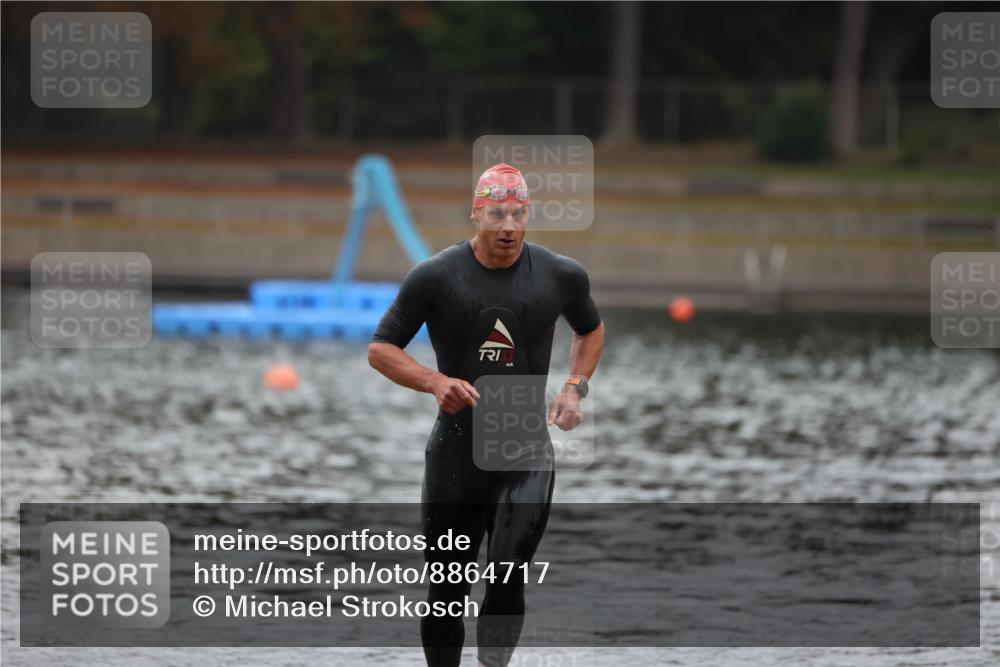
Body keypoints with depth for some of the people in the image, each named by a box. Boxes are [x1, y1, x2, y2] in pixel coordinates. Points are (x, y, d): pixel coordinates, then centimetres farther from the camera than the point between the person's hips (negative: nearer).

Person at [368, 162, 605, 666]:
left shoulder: (562, 276, -1)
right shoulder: (434, 277, -7)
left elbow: (591, 329, 20)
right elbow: (380, 350, -1)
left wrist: (574, 387, 3)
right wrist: (436, 382, -18)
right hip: (456, 449, 0)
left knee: (507, 578, -18)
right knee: (446, 591, 7)